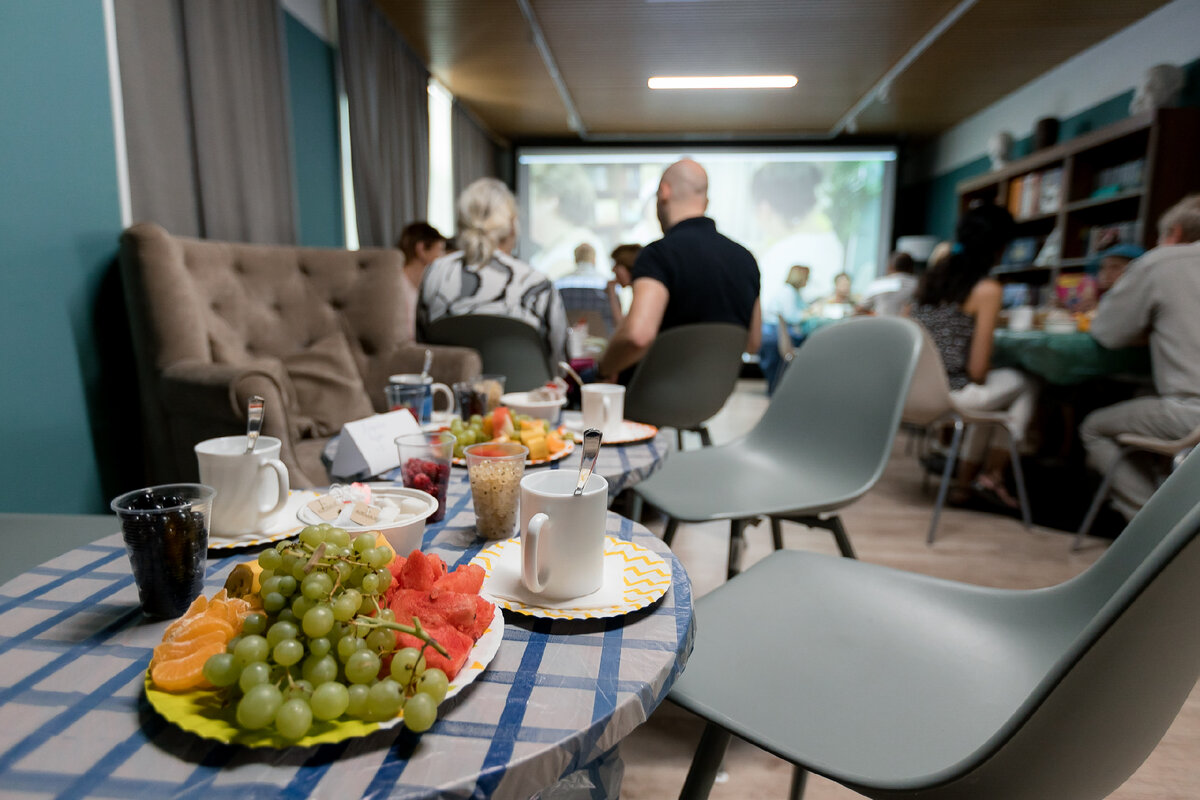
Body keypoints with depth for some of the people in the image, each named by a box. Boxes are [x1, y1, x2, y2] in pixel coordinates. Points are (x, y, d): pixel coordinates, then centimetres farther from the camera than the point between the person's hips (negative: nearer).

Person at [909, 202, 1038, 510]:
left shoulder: (931, 276, 7)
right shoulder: (988, 289, -12)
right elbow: (978, 370, -13)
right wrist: (978, 378, 10)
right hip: (951, 393, -7)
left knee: (992, 392, 34)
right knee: (1027, 385, 22)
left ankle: (966, 476, 36)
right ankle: (992, 475, 27)